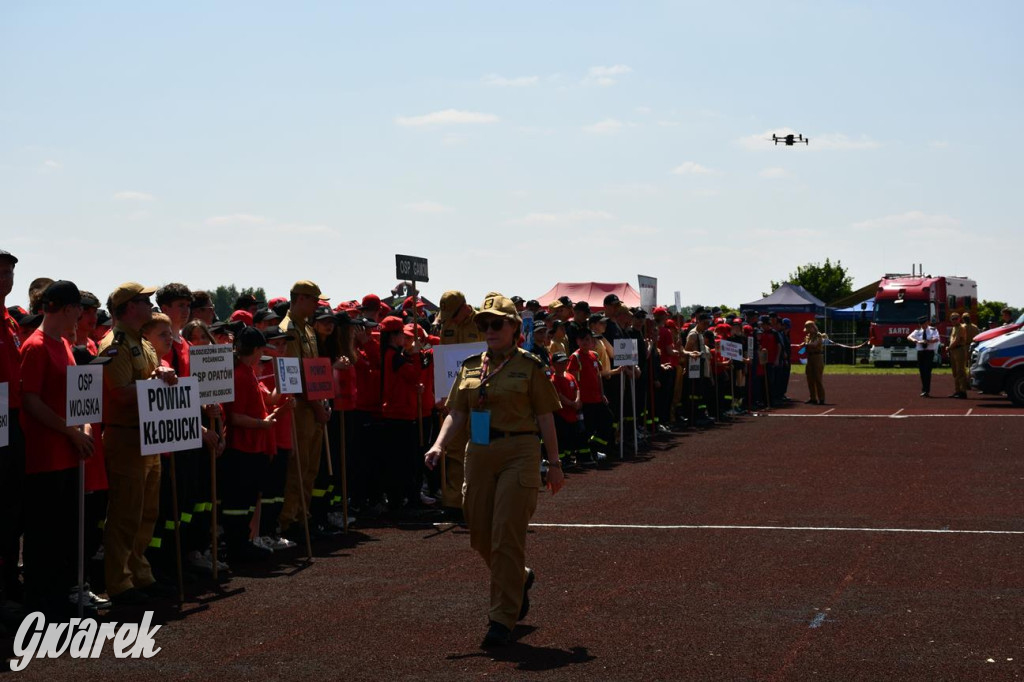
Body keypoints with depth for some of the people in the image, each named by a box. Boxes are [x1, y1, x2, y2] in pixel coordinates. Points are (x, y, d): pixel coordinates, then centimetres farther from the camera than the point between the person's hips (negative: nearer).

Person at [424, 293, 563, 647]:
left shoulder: (529, 366, -2)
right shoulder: (469, 367, 11)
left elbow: (545, 417, 0)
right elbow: (457, 413, 10)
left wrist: (554, 463, -1)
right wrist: (439, 445, -6)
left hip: (519, 454, -5)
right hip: (479, 455, 5)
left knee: (506, 536, -8)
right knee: (480, 535, 10)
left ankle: (503, 619, 0)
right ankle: (519, 578, 39)